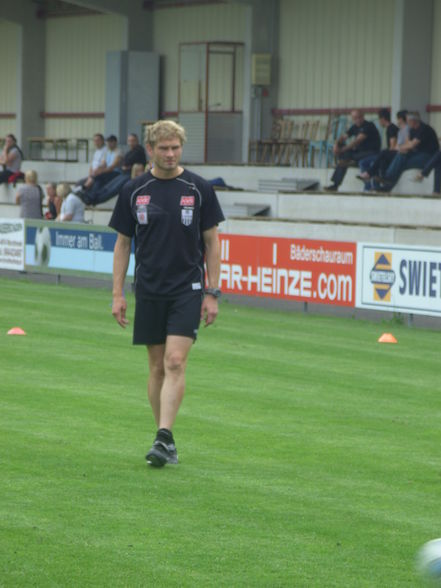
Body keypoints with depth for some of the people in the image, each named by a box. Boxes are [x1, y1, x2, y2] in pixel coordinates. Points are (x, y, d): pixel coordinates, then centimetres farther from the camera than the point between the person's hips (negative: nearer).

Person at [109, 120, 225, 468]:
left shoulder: (199, 189, -1)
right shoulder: (134, 191, 3)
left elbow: (212, 242, 3)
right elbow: (123, 243, 9)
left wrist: (213, 293, -2)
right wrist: (117, 294, 4)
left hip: (188, 290, -2)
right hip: (149, 292, 2)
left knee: (175, 362, -15)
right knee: (157, 367, 7)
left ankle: (164, 438, -19)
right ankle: (165, 440, 17)